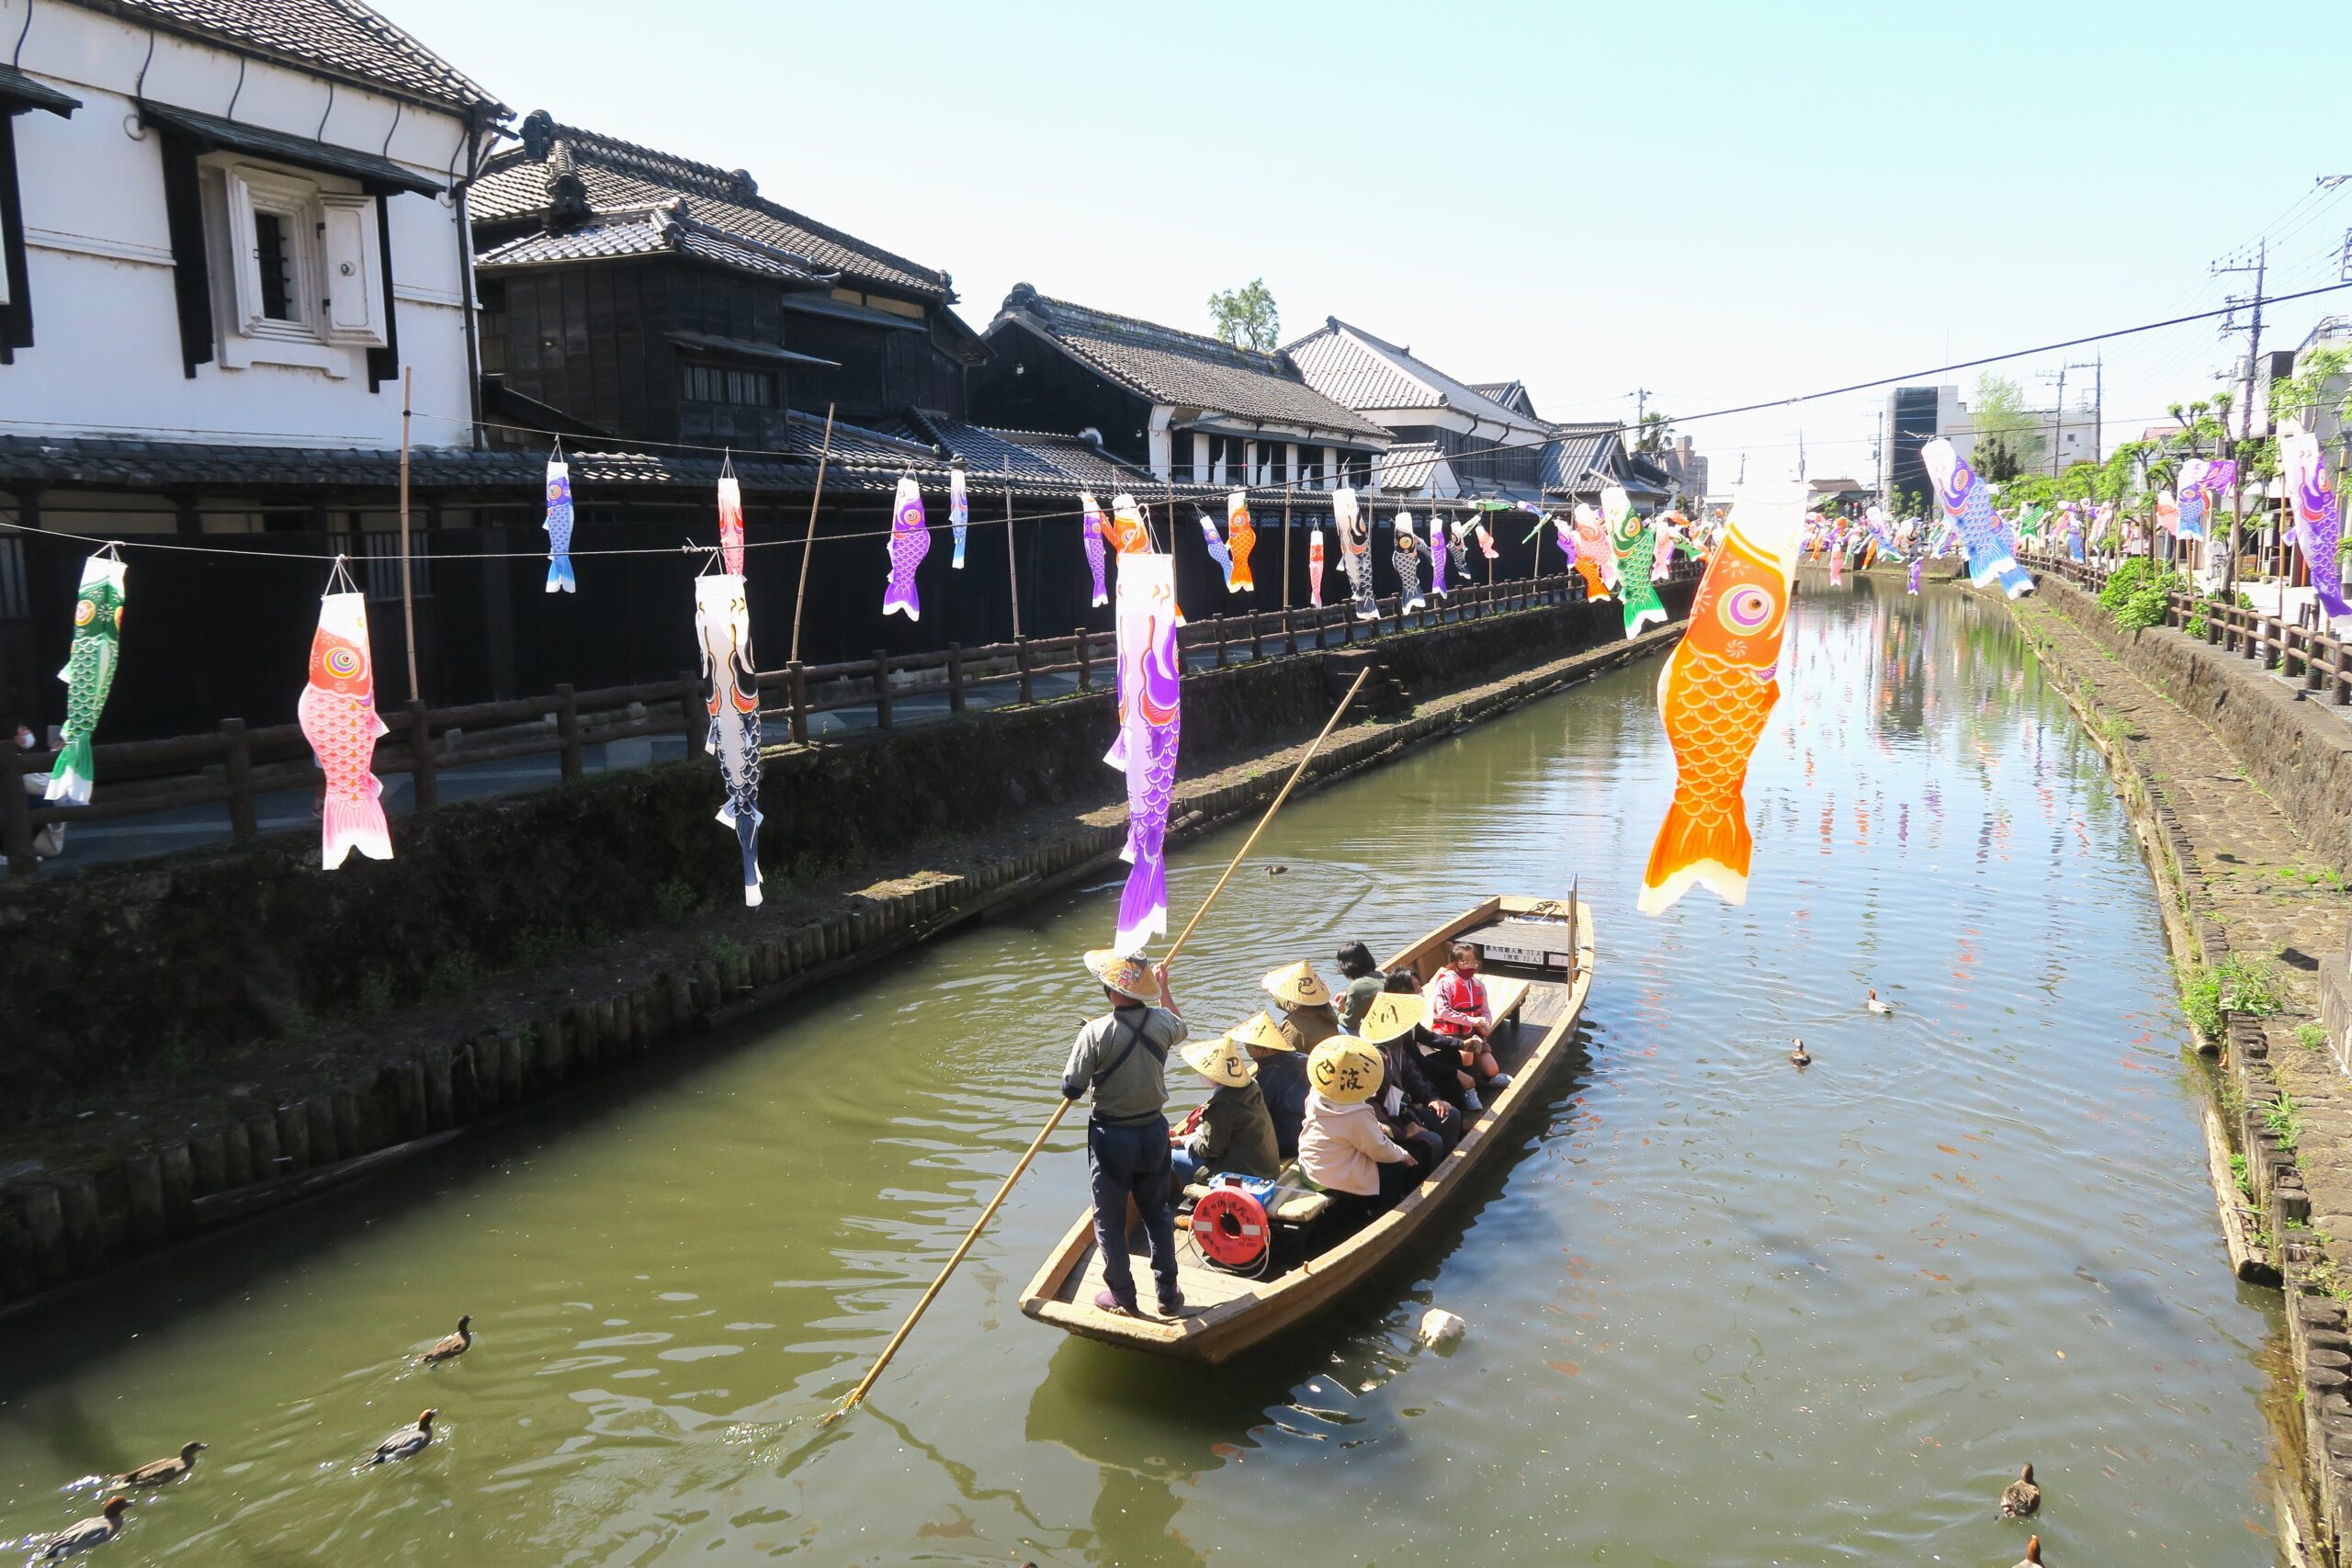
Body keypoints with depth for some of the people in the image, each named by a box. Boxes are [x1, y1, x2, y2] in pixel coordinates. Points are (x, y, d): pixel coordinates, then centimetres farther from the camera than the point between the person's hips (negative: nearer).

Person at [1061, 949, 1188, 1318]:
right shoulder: (1162, 1022, -9)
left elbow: (1072, 1089, -18)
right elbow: (1180, 1029, 17)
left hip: (1111, 1138, -4)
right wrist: (1164, 989, 30)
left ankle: (1122, 1297, 23)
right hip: (1154, 1132, 4)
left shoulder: (1095, 1032, -23)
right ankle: (1168, 1294, 27)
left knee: (1110, 1219, 13)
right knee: (1158, 1214, 20)